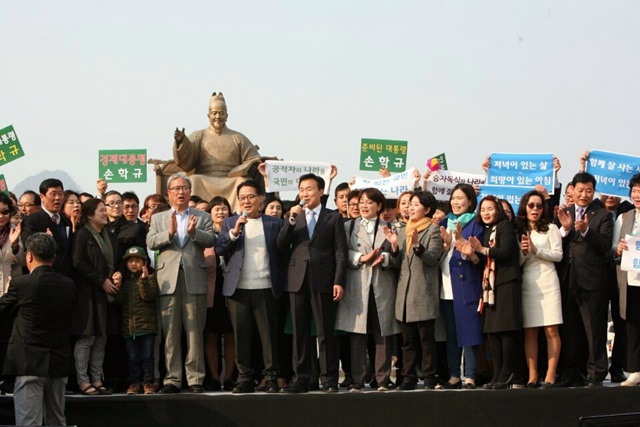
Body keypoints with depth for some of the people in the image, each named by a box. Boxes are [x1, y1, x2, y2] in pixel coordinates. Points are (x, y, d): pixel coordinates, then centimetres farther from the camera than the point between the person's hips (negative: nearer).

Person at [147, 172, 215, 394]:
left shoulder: (203, 217, 14)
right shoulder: (158, 218, 16)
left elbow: (211, 240, -1)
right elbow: (150, 242, 0)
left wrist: (194, 232, -19)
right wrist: (170, 232, -16)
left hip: (195, 280, -1)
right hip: (168, 281, 1)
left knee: (195, 332, 0)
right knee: (170, 333, 1)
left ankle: (195, 379, 3)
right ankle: (173, 379, 4)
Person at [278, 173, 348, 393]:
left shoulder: (333, 218, 6)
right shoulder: (293, 217, 16)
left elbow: (340, 252, 1)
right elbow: (281, 245, 4)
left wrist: (339, 282, -9)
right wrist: (291, 220, -8)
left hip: (322, 281, -3)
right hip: (297, 281, 3)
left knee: (325, 333, -2)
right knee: (299, 333, 4)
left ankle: (329, 379, 1)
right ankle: (301, 379, 7)